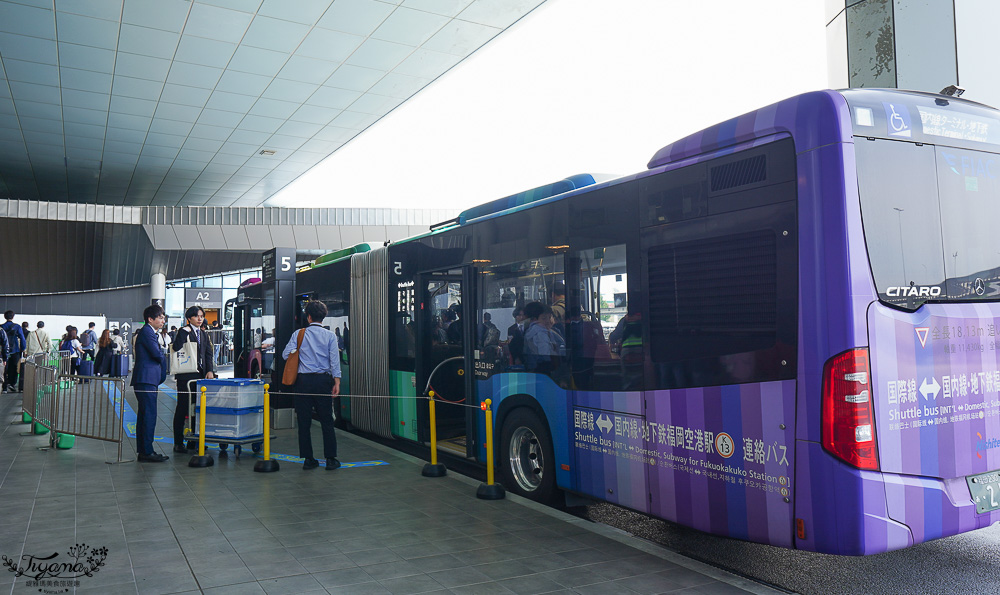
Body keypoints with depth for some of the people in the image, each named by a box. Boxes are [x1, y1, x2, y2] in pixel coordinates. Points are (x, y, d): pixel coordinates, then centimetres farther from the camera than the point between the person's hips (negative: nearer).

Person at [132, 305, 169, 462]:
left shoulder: (150, 332, 22)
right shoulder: (146, 331, -11)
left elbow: (156, 354, 21)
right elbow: (157, 353, -16)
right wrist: (164, 357, 3)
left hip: (148, 380, 11)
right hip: (146, 379, -11)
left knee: (144, 415, 12)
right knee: (149, 415, -9)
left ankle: (142, 451, 17)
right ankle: (147, 452, -6)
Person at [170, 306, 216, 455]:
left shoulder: (204, 335, 17)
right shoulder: (184, 331, -1)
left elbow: (209, 354, 13)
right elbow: (176, 348, -18)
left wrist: (210, 371, 0)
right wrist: (184, 332, -21)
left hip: (201, 375, 6)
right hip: (186, 375, -6)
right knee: (182, 407, -2)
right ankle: (178, 442, 4)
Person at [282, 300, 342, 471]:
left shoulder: (298, 334, 1)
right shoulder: (330, 336, 0)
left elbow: (285, 354, -4)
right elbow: (334, 360, -6)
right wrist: (337, 381, -5)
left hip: (303, 381, 0)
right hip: (323, 380, 0)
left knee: (304, 421, 7)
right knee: (327, 421, 5)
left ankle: (308, 459, 10)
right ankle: (330, 459, 6)